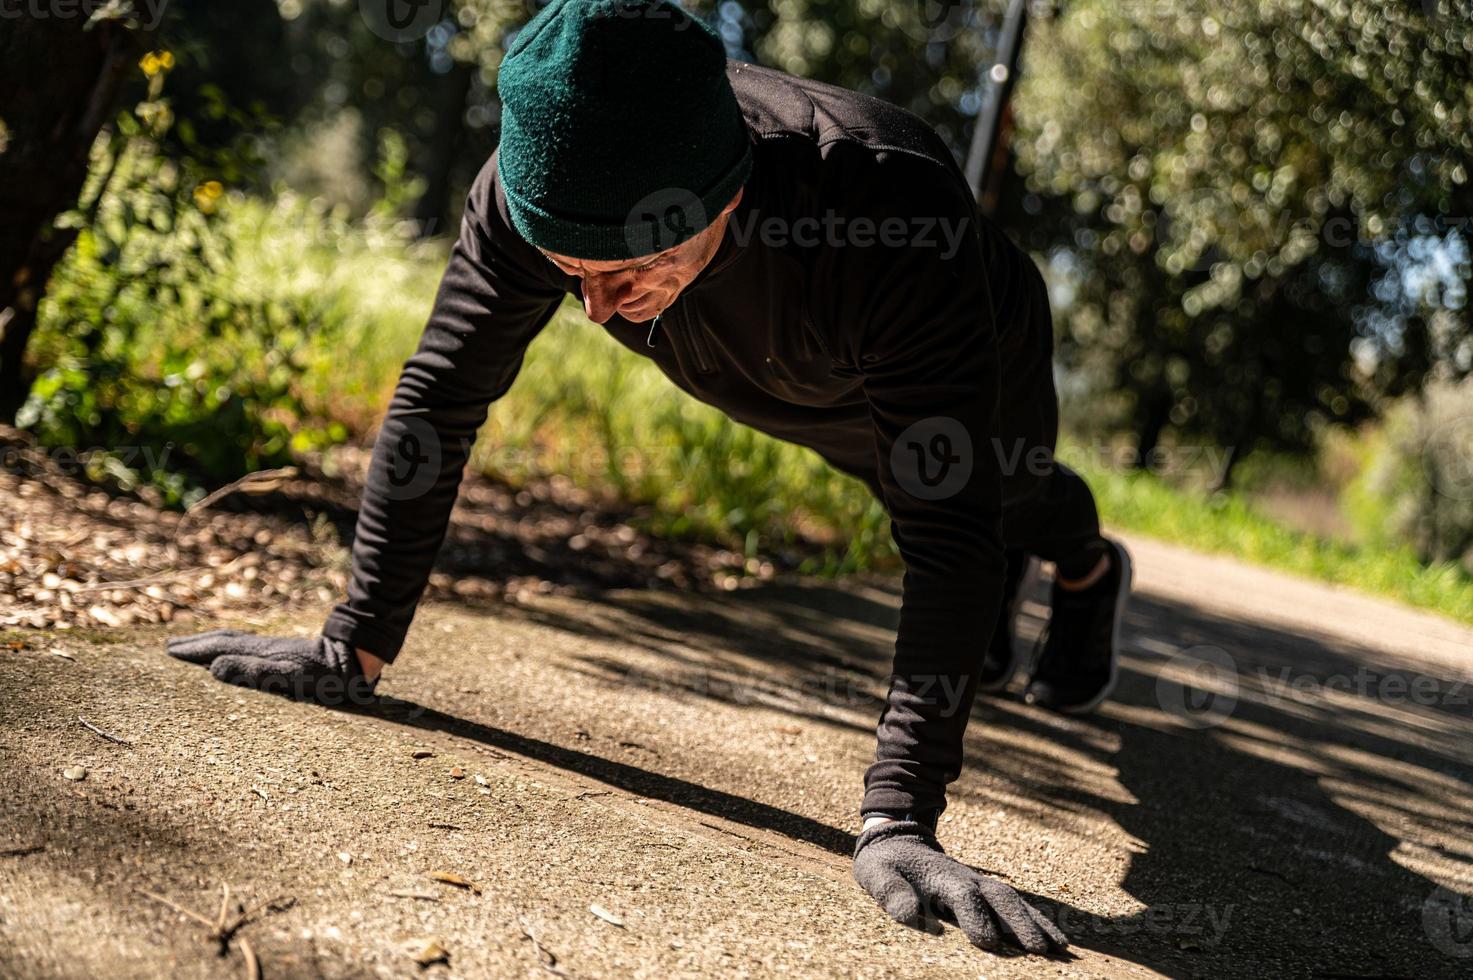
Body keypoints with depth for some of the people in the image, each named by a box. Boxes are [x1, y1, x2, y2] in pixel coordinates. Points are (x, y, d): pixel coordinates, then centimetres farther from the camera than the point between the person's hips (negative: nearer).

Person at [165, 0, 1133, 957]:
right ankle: (995, 599, 68)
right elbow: (439, 396, -32)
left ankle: (1091, 570, 67)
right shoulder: (541, 179, -41)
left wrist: (897, 819, -60)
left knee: (1012, 508, 29)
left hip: (977, 366, -3)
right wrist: (355, 648, -33)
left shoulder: (897, 215, -54)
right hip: (797, 384, 3)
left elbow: (948, 530, -54)